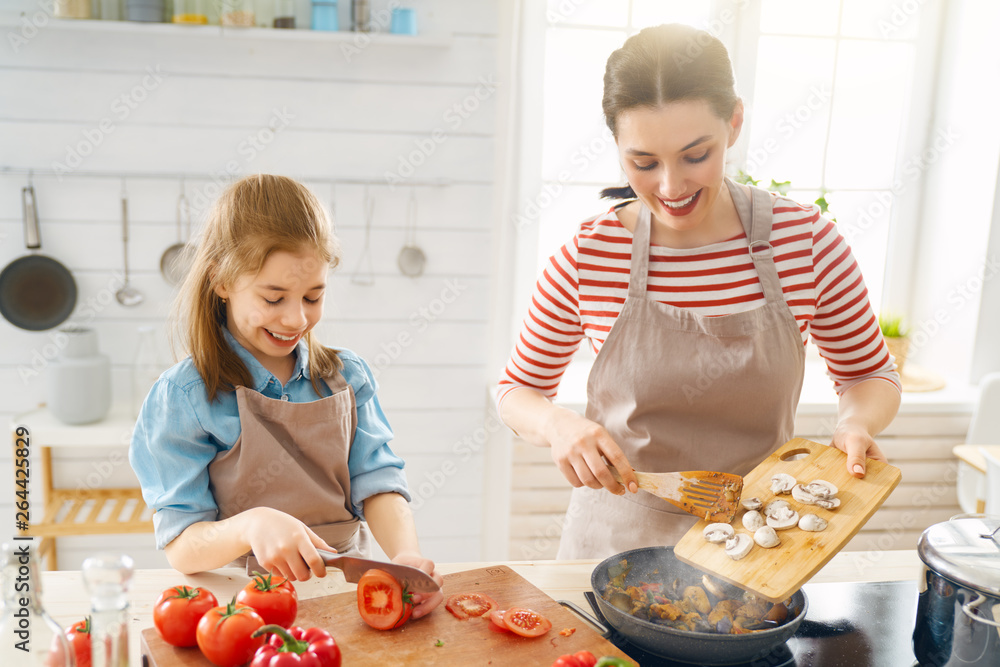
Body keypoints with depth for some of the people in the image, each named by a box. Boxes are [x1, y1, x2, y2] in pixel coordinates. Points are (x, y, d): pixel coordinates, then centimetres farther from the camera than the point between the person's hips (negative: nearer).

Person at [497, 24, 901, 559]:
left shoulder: (806, 240, -13)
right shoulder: (587, 258, -15)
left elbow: (871, 376, 2)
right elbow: (515, 391, -1)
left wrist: (854, 425, -19)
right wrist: (557, 424, -22)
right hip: (617, 541, 0)